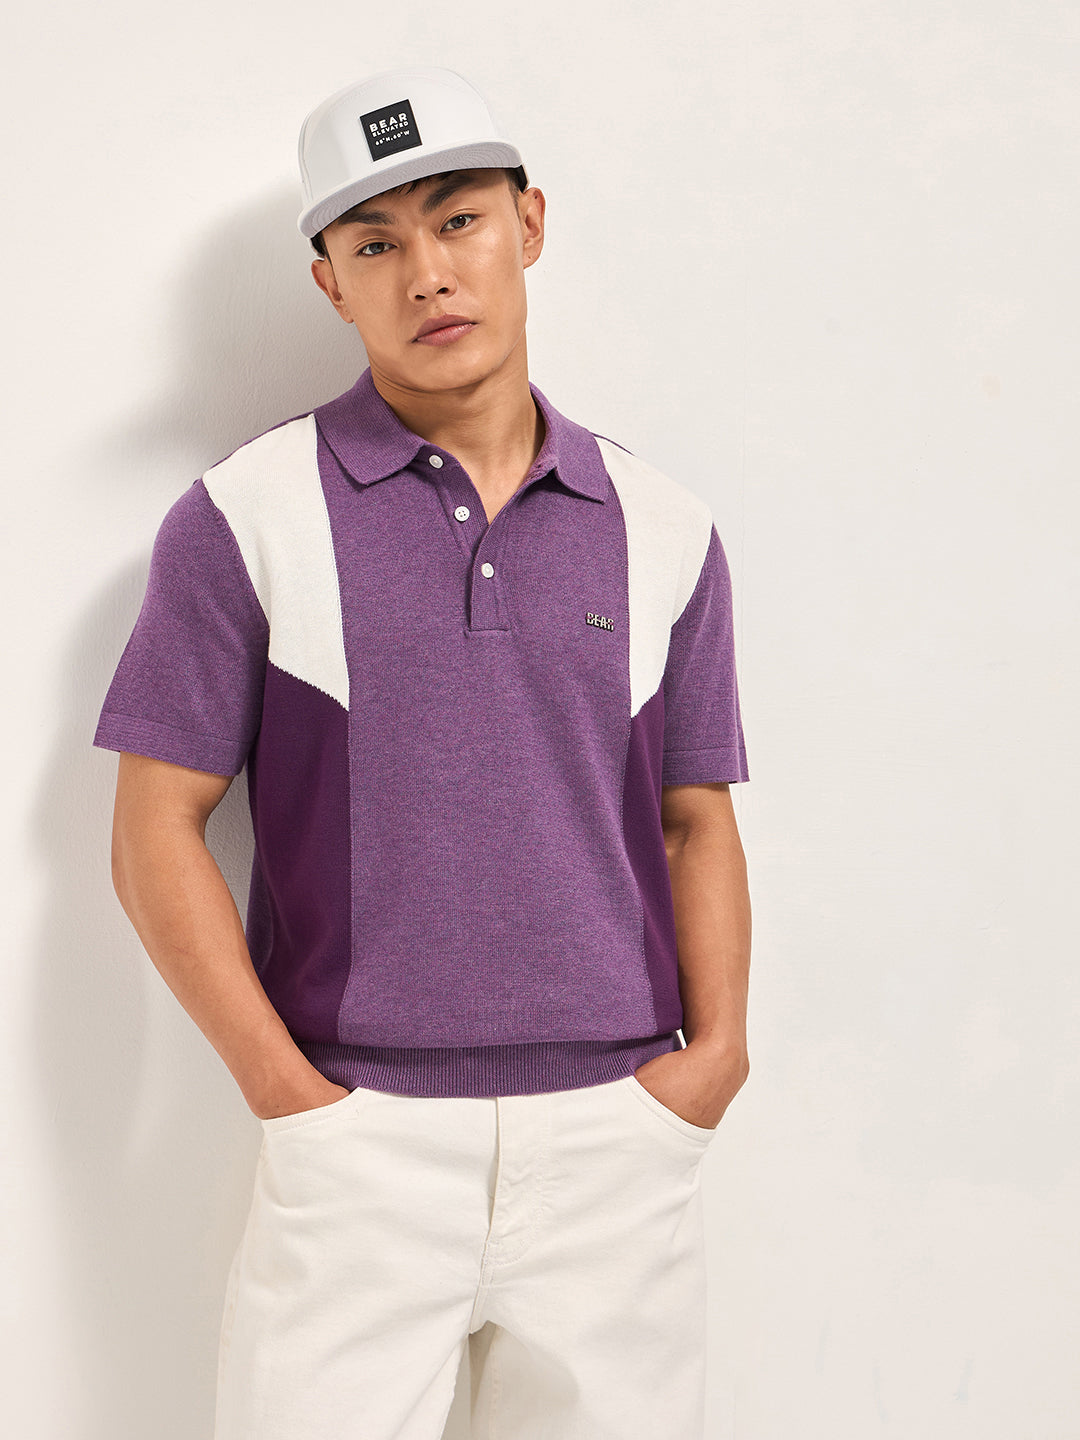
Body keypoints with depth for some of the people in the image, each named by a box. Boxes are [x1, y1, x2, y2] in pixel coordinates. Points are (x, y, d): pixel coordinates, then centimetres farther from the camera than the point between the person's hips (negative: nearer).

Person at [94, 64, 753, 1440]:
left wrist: (715, 1049, -3)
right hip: (355, 1141, -2)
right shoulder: (247, 517, 0)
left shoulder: (662, 528, 8)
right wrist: (289, 1092, -9)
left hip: (621, 1132, 3)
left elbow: (696, 819, 11)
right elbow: (156, 829, -1)